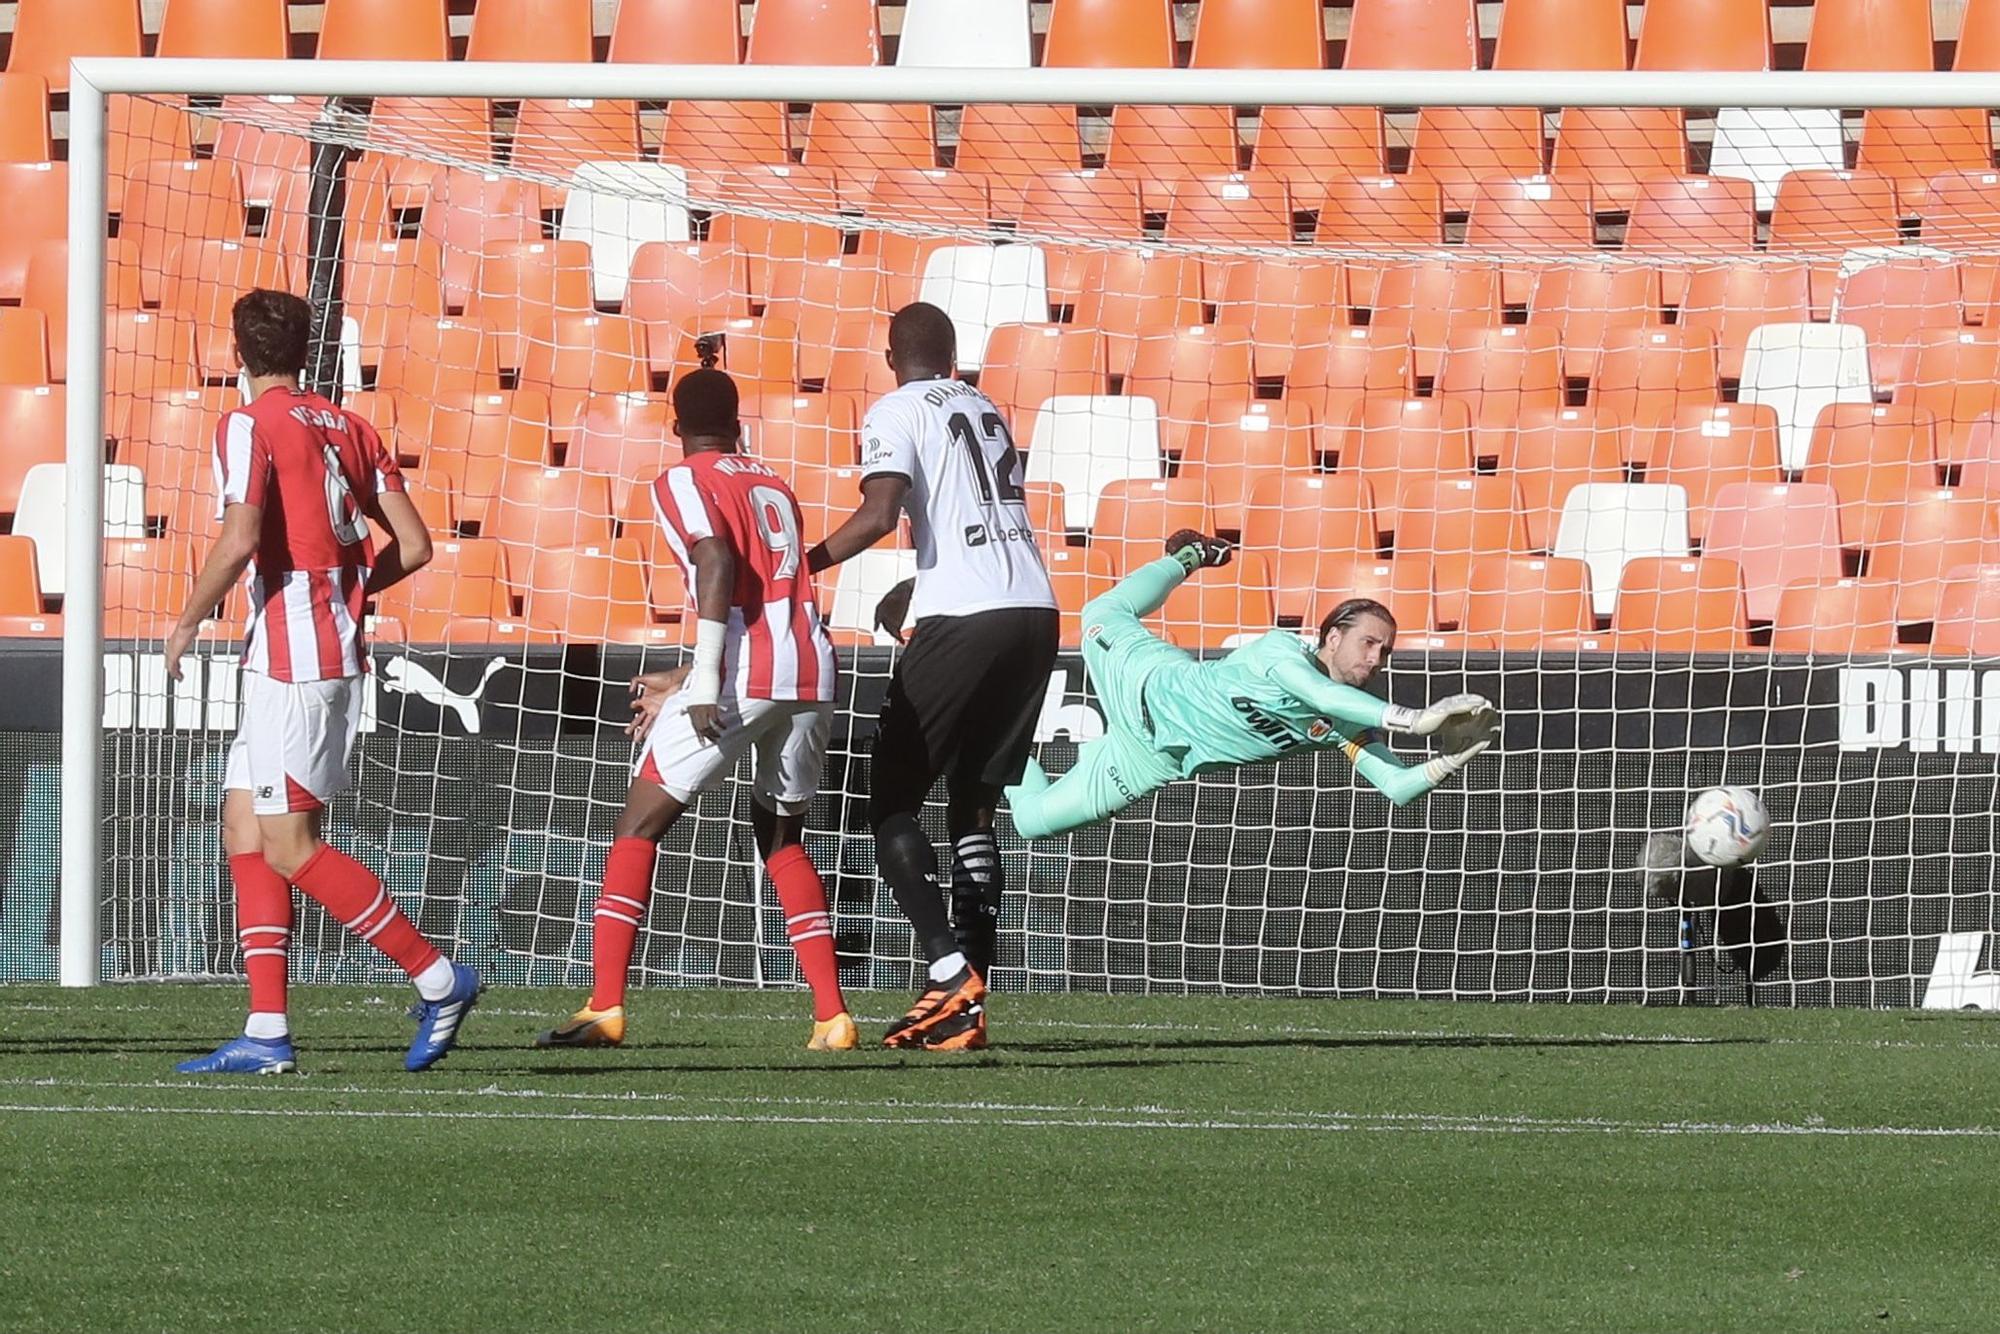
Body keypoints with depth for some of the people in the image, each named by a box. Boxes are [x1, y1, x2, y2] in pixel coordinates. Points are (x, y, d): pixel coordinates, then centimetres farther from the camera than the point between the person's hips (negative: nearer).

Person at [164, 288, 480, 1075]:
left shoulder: (250, 427, -8)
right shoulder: (348, 430, 13)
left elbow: (239, 540, -22)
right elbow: (413, 546, 9)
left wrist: (187, 622, -8)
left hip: (290, 654, -8)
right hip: (337, 647, 8)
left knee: (288, 845, -7)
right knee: (244, 827, 9)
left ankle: (437, 978, -7)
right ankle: (267, 1032, 3)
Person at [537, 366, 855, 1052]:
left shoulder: (682, 482, 4)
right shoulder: (774, 487, 26)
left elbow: (718, 561, -14)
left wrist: (704, 682, -19)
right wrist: (686, 681, 36)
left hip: (743, 674, -6)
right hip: (813, 670, 6)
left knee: (640, 824, 3)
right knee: (781, 835, 22)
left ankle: (605, 1006, -7)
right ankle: (832, 1015, 12)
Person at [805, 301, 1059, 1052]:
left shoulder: (896, 412, 1)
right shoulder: (987, 414, 22)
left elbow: (880, 513, -14)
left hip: (962, 621, -7)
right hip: (1036, 611, 7)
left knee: (893, 804, 0)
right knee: (973, 806, 13)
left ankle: (952, 975, -17)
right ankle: (969, 1005, 5)